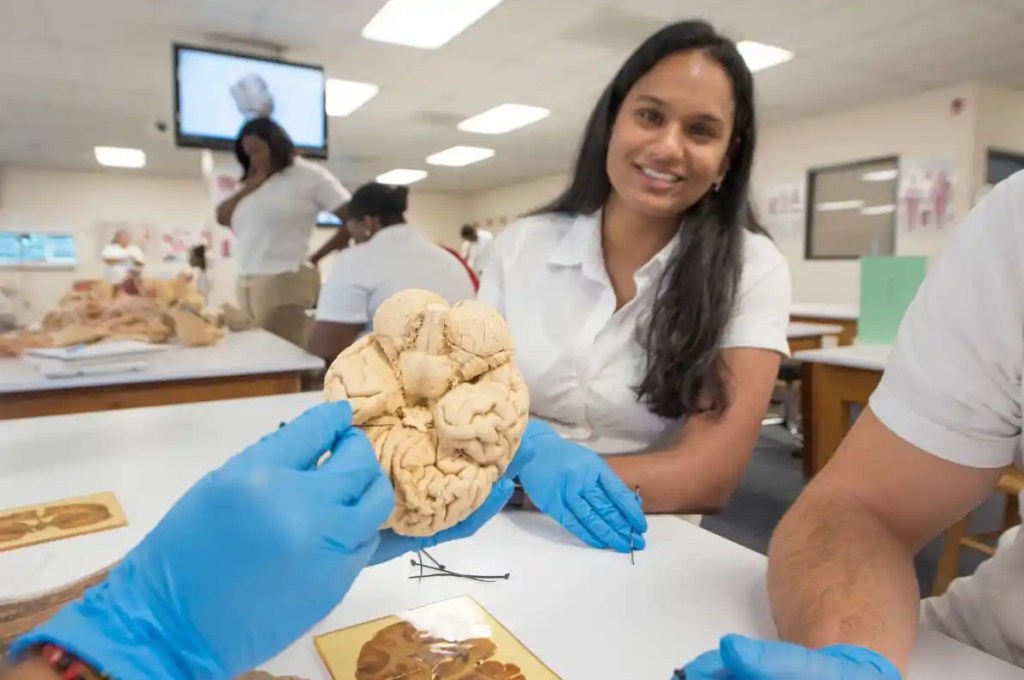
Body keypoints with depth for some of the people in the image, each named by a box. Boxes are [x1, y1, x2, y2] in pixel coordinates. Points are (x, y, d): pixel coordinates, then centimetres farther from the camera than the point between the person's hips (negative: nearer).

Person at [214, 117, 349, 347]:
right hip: (246, 283, 7)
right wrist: (249, 187, 5)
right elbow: (222, 217, 16)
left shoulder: (309, 175, 1)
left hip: (284, 282, -7)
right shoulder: (253, 183, 22)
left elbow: (354, 219, -5)